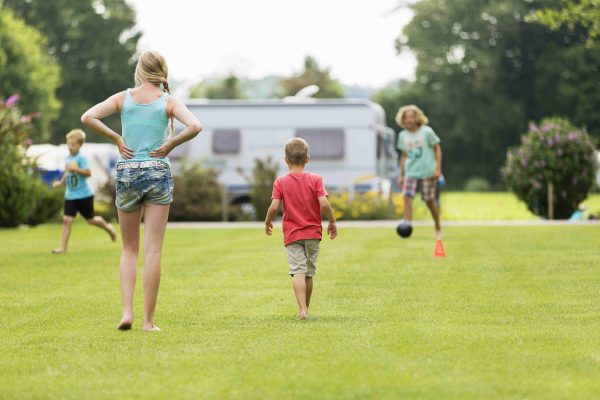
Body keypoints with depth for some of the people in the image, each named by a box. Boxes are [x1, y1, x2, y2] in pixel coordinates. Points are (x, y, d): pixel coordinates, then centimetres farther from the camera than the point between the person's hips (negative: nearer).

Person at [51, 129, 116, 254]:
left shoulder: (81, 158, -13)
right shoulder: (67, 158, 8)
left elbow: (88, 173, -22)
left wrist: (76, 169, -32)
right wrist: (61, 182, 8)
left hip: (84, 195, -6)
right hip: (70, 196, 6)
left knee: (91, 220, 9)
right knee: (66, 220, -6)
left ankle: (108, 227, 39)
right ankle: (63, 247, -7)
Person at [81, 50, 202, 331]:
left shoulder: (123, 98, 3)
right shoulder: (169, 102, -1)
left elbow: (88, 117, -8)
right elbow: (195, 126, -17)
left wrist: (116, 139, 0)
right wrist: (170, 144, -4)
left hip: (127, 172, 1)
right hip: (158, 171, -1)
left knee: (129, 249, 14)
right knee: (153, 250, 1)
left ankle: (127, 311, -1)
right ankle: (148, 320, 1)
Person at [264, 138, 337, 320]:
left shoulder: (280, 182, -4)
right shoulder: (315, 179, -3)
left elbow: (274, 206, -12)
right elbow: (324, 203, -13)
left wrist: (267, 223, 7)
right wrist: (332, 222, 1)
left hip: (292, 234, -1)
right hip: (313, 233, 1)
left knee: (298, 272, -8)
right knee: (309, 273, 13)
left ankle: (302, 309, -24)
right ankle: (306, 308, 23)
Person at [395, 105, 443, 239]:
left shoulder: (427, 132, -5)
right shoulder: (402, 135, 6)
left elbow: (437, 149, 1)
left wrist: (438, 169, -6)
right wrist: (401, 174, 13)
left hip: (427, 172, -3)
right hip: (410, 173, 3)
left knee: (430, 200, 5)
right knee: (407, 198, -15)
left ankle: (438, 227, 25)